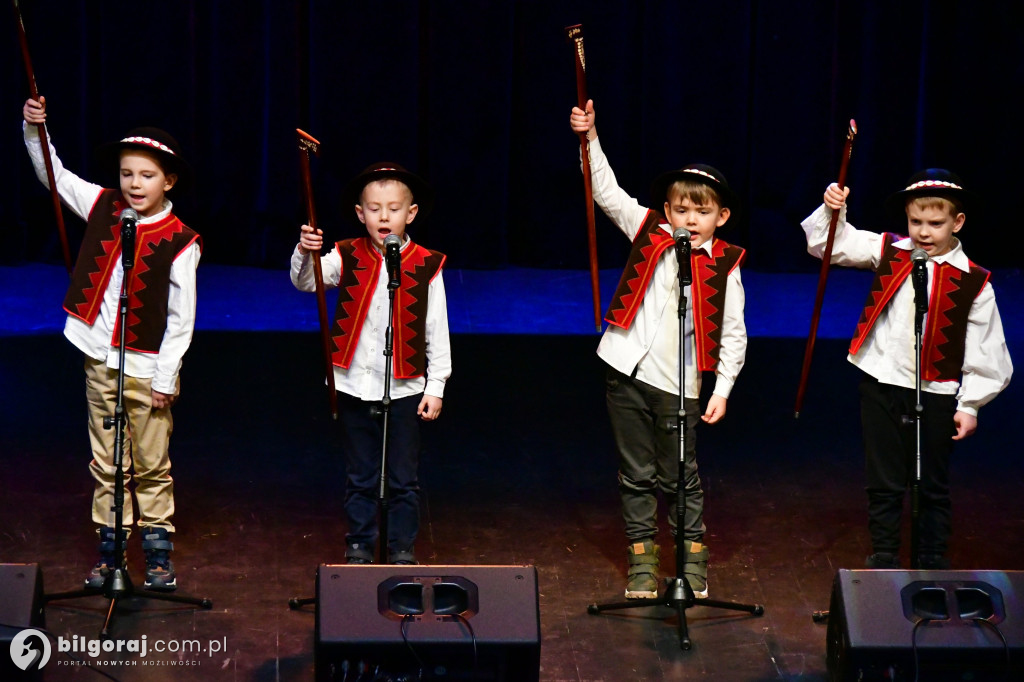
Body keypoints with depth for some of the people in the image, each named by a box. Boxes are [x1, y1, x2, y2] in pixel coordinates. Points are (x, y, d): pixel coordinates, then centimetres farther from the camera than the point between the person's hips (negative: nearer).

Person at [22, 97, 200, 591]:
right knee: (106, 466, 10)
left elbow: (182, 317, -10)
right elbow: (53, 174, 9)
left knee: (152, 467, 6)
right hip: (100, 360, 4)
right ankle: (109, 550, 19)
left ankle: (158, 554, 17)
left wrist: (165, 377, -11)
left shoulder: (180, 243, -11)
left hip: (148, 367, -4)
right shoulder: (104, 208, 1)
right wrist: (34, 128, -7)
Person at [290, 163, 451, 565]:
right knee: (360, 477, 11)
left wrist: (435, 387, -1)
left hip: (404, 389, -1)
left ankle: (402, 547, 20)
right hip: (354, 385, 1)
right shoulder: (348, 258, 0)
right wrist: (305, 253, -37)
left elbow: (437, 333, 1)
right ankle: (360, 545, 22)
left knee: (403, 479, 8)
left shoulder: (426, 266, -2)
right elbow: (305, 282, -15)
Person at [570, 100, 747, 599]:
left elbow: (734, 335, 1)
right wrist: (590, 137, -6)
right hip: (627, 372, 2)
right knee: (637, 474, 9)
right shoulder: (648, 234, 5)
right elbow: (607, 193, 3)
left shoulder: (723, 267, -2)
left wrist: (722, 389, -4)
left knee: (680, 477, 4)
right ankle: (641, 563, 17)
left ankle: (693, 563, 18)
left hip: (678, 383, -2)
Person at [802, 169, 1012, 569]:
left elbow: (984, 352, -3)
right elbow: (830, 244, 6)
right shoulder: (888, 253, 2)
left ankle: (931, 564, 22)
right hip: (881, 386, 2)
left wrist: (969, 405, -4)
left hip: (936, 394, -2)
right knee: (884, 484, 10)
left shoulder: (973, 282, -7)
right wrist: (832, 210, -12)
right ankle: (883, 561, 22)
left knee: (933, 487, 10)